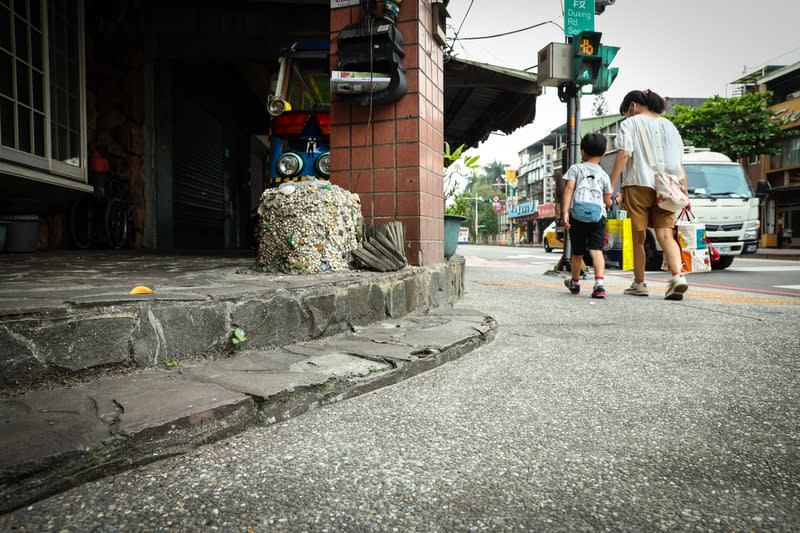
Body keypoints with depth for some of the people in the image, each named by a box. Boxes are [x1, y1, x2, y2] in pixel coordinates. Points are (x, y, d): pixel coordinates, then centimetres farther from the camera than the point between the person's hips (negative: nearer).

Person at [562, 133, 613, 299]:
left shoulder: (575, 168, 5)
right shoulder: (604, 175, 9)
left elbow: (569, 189, -9)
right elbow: (607, 202, 10)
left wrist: (564, 212, -14)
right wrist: (615, 201, 33)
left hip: (577, 216, 0)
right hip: (598, 217, 1)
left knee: (577, 253, 12)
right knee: (596, 250, -5)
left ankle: (575, 283, 32)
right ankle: (599, 284, -23)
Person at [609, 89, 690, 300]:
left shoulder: (630, 124, 3)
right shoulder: (669, 125, 19)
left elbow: (623, 156, -11)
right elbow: (679, 164, 15)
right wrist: (685, 195, 16)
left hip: (638, 184, -4)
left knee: (639, 237, 5)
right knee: (666, 236, 0)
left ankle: (639, 283, 12)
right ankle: (678, 276, -21)